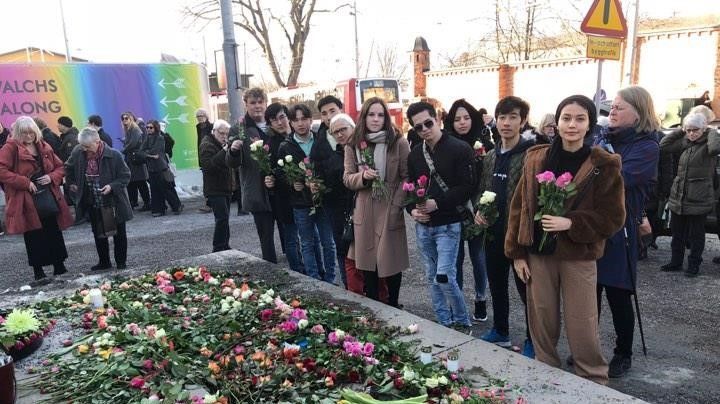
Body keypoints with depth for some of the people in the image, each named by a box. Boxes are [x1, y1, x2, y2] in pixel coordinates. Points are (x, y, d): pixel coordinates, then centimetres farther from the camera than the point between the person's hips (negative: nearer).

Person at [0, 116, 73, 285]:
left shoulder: (44, 147, 10)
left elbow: (60, 167, 16)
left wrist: (52, 177, -5)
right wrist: (25, 183, -19)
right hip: (27, 201, -5)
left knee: (54, 234, 10)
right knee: (34, 238, -1)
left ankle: (59, 266, 23)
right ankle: (39, 273, 7)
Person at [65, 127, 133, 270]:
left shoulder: (114, 155, -19)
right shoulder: (78, 153, -5)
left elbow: (125, 176, -11)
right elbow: (69, 167, 17)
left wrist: (112, 186, -23)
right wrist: (72, 182, 13)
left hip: (114, 202, -4)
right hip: (93, 203, 4)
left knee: (119, 233, 8)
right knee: (98, 234, 13)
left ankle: (121, 261, 21)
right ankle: (104, 262, 26)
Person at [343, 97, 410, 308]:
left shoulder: (399, 142, -5)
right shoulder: (353, 146, 5)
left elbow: (407, 177, -4)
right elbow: (347, 179, 6)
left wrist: (396, 205, -13)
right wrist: (363, 176, -16)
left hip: (390, 211, -3)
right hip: (364, 212, 3)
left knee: (391, 259, 5)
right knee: (368, 260, 10)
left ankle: (393, 305, 26)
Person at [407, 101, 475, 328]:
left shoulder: (460, 149, -8)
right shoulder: (415, 155, 9)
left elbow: (467, 187, -14)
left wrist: (437, 203, -20)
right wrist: (412, 210, -5)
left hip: (448, 224, -6)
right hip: (422, 226, 6)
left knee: (444, 277, -10)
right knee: (432, 278, 12)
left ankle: (462, 322, 14)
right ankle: (444, 324, 26)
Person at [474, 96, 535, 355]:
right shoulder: (490, 157, 9)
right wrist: (478, 210, 0)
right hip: (493, 232, 7)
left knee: (526, 288, 5)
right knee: (496, 285, 18)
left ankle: (532, 341, 22)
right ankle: (500, 332, 36)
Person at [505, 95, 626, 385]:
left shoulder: (604, 166, -6)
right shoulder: (536, 159, 2)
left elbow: (613, 217, -5)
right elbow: (519, 207, 4)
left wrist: (570, 223, -19)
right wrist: (517, 253, 1)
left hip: (579, 257, -3)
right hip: (538, 254, 3)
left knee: (582, 327, 5)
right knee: (541, 322, 13)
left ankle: (594, 381, 27)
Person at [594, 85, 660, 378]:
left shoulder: (647, 147, -6)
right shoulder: (603, 139, 12)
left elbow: (619, 179, -21)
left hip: (618, 229, -5)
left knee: (617, 294, 5)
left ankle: (623, 354, 24)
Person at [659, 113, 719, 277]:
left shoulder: (706, 144, -10)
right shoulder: (685, 142, 8)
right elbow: (663, 145, 9)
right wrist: (680, 132, 4)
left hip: (698, 199, -6)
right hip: (678, 196, 6)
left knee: (696, 235, 7)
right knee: (677, 232, 15)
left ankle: (694, 264, 20)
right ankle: (676, 262, 28)